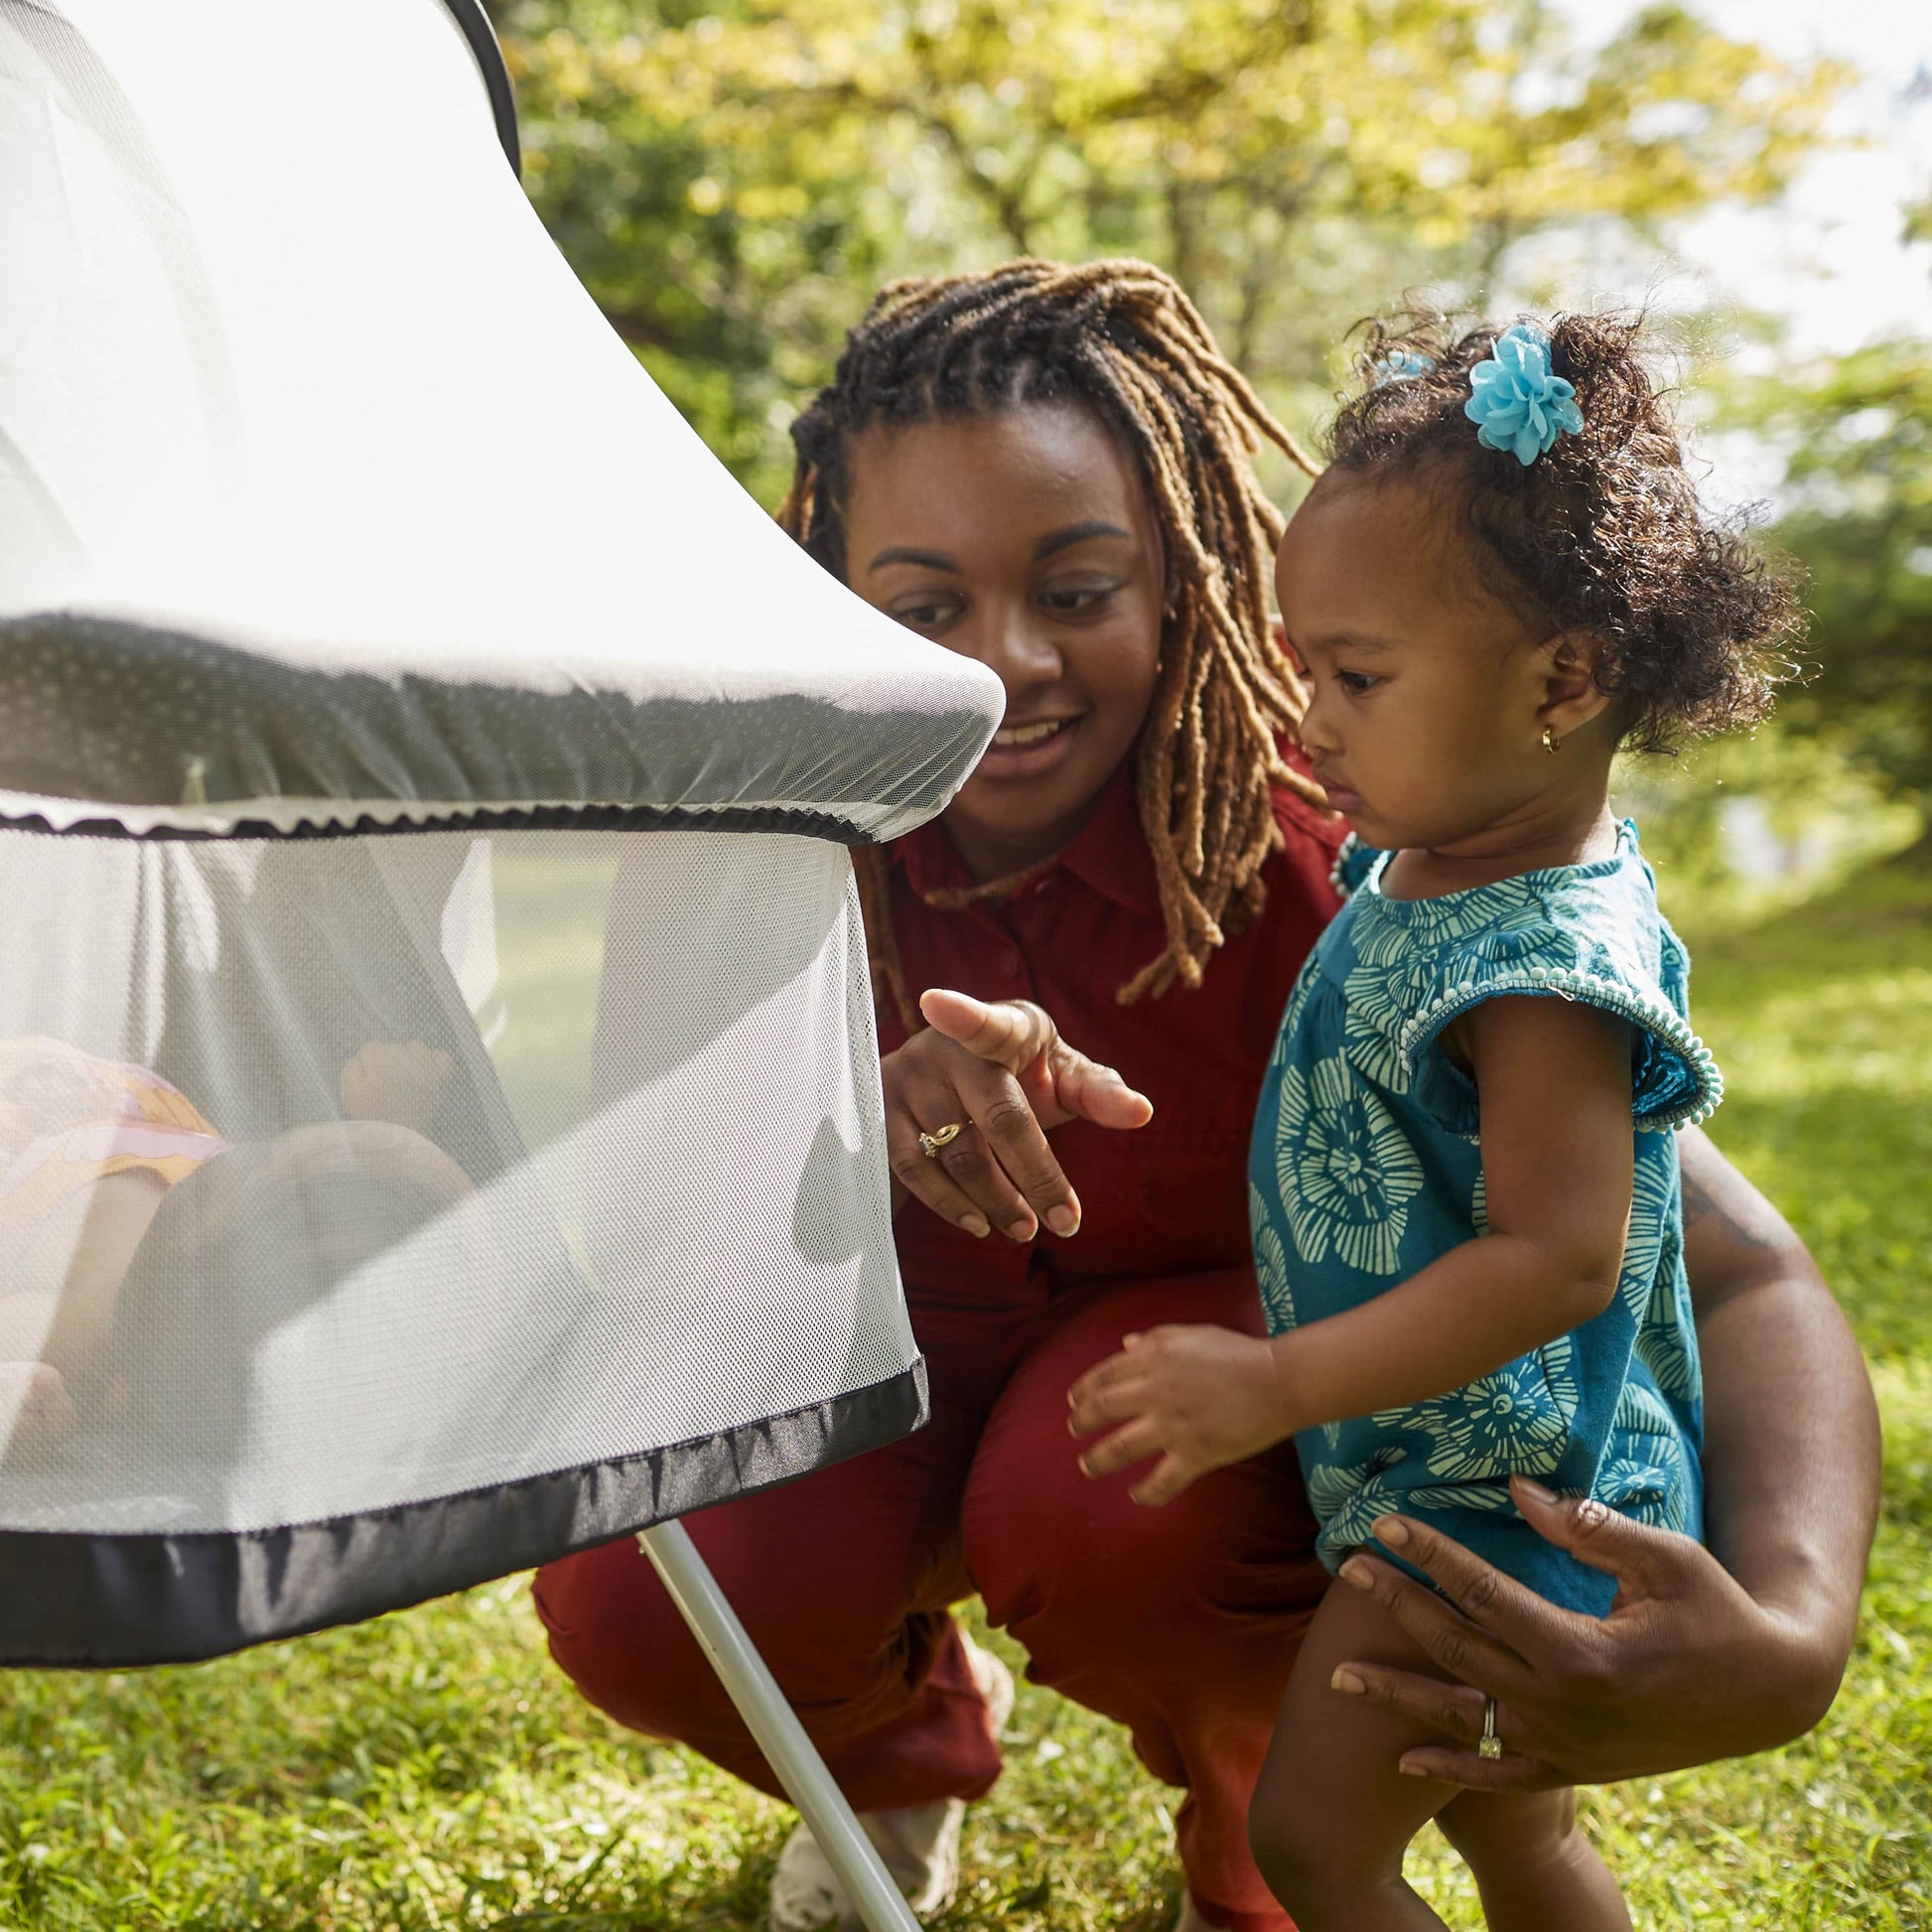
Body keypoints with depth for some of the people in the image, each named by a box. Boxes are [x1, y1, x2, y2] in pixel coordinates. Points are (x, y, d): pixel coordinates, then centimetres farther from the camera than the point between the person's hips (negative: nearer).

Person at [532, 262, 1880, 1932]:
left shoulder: (1330, 854, -28)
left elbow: (1747, 1279, -32)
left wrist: (1788, 1643, -54)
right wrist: (858, 1109, -47)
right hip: (900, 1338, 3)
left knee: (1110, 1517, -36)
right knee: (631, 1593, -25)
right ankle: (901, 1757, 13)